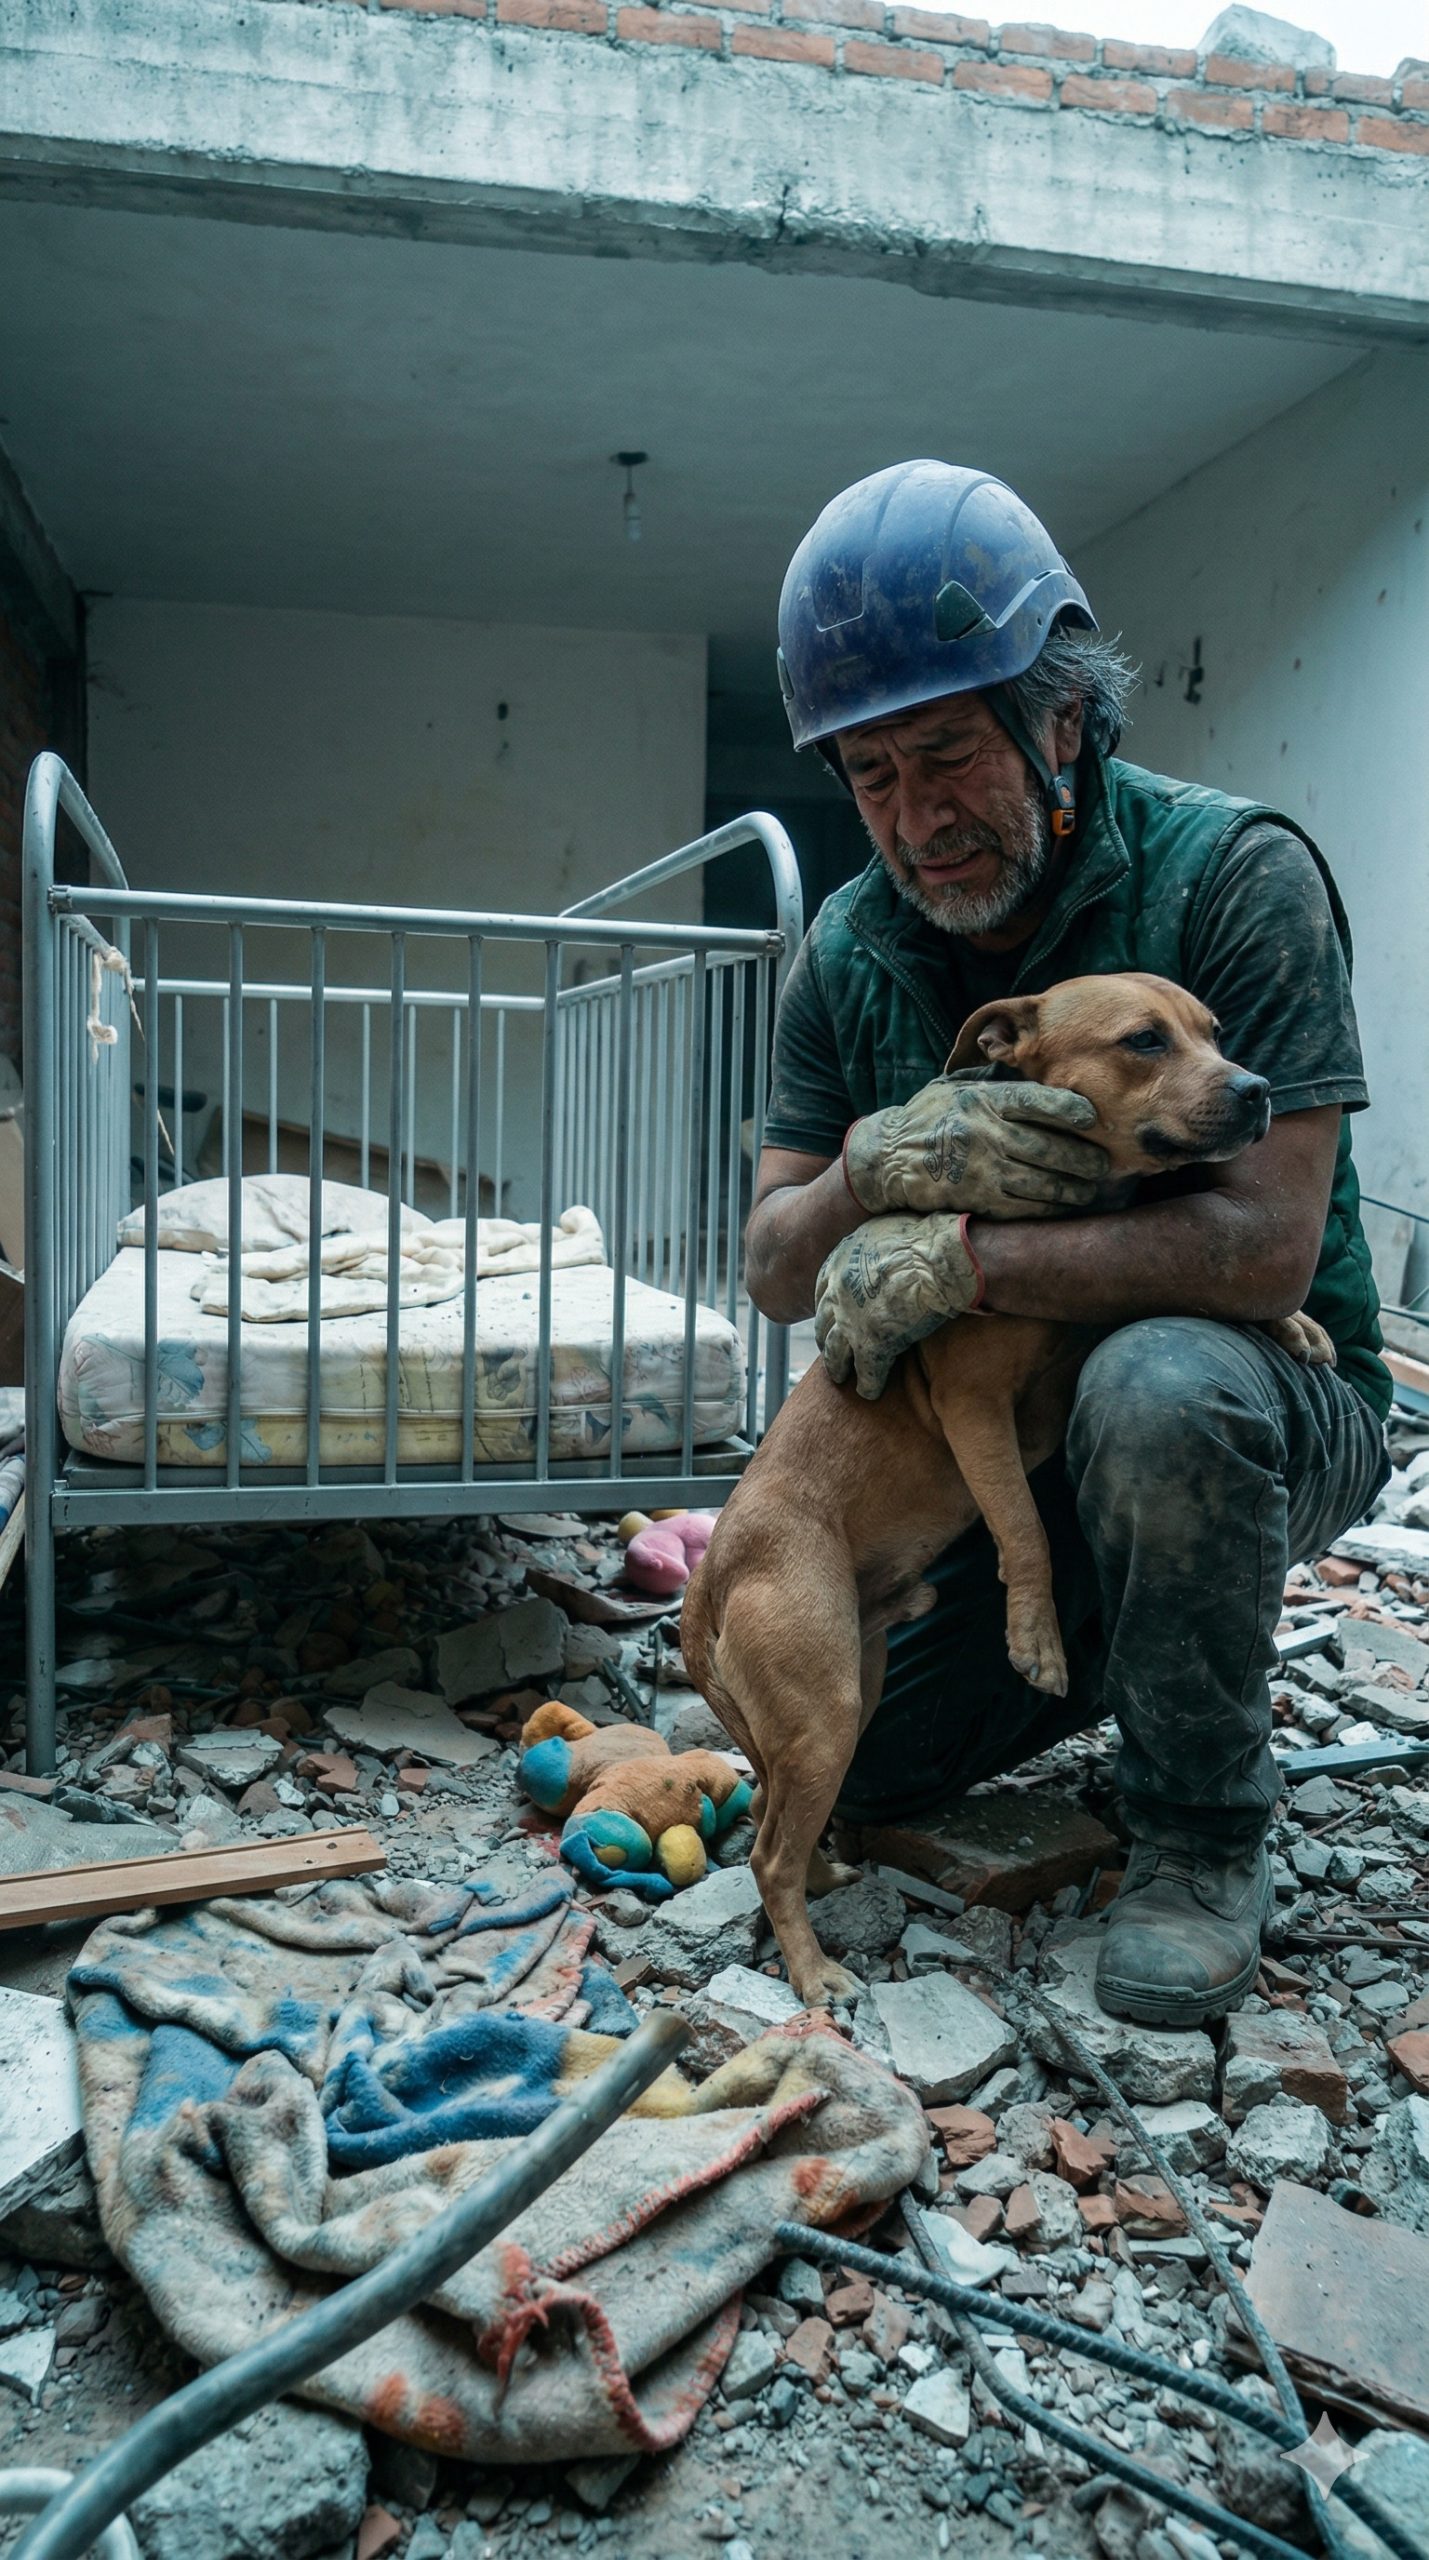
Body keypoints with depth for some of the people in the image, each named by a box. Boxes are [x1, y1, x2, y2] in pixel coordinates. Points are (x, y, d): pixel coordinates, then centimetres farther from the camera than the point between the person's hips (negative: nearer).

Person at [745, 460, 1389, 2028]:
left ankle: (1202, 1839, -14)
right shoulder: (852, 952, -4)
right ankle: (1116, 1642, 29)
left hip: (1271, 1407, -5)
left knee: (1158, 1384, -39)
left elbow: (1266, 1248, -28)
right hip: (1005, 1441, 5)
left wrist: (956, 1257, -30)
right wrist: (880, 1161, -26)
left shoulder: (1233, 875, -20)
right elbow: (777, 1274, -5)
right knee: (859, 1765, 3)